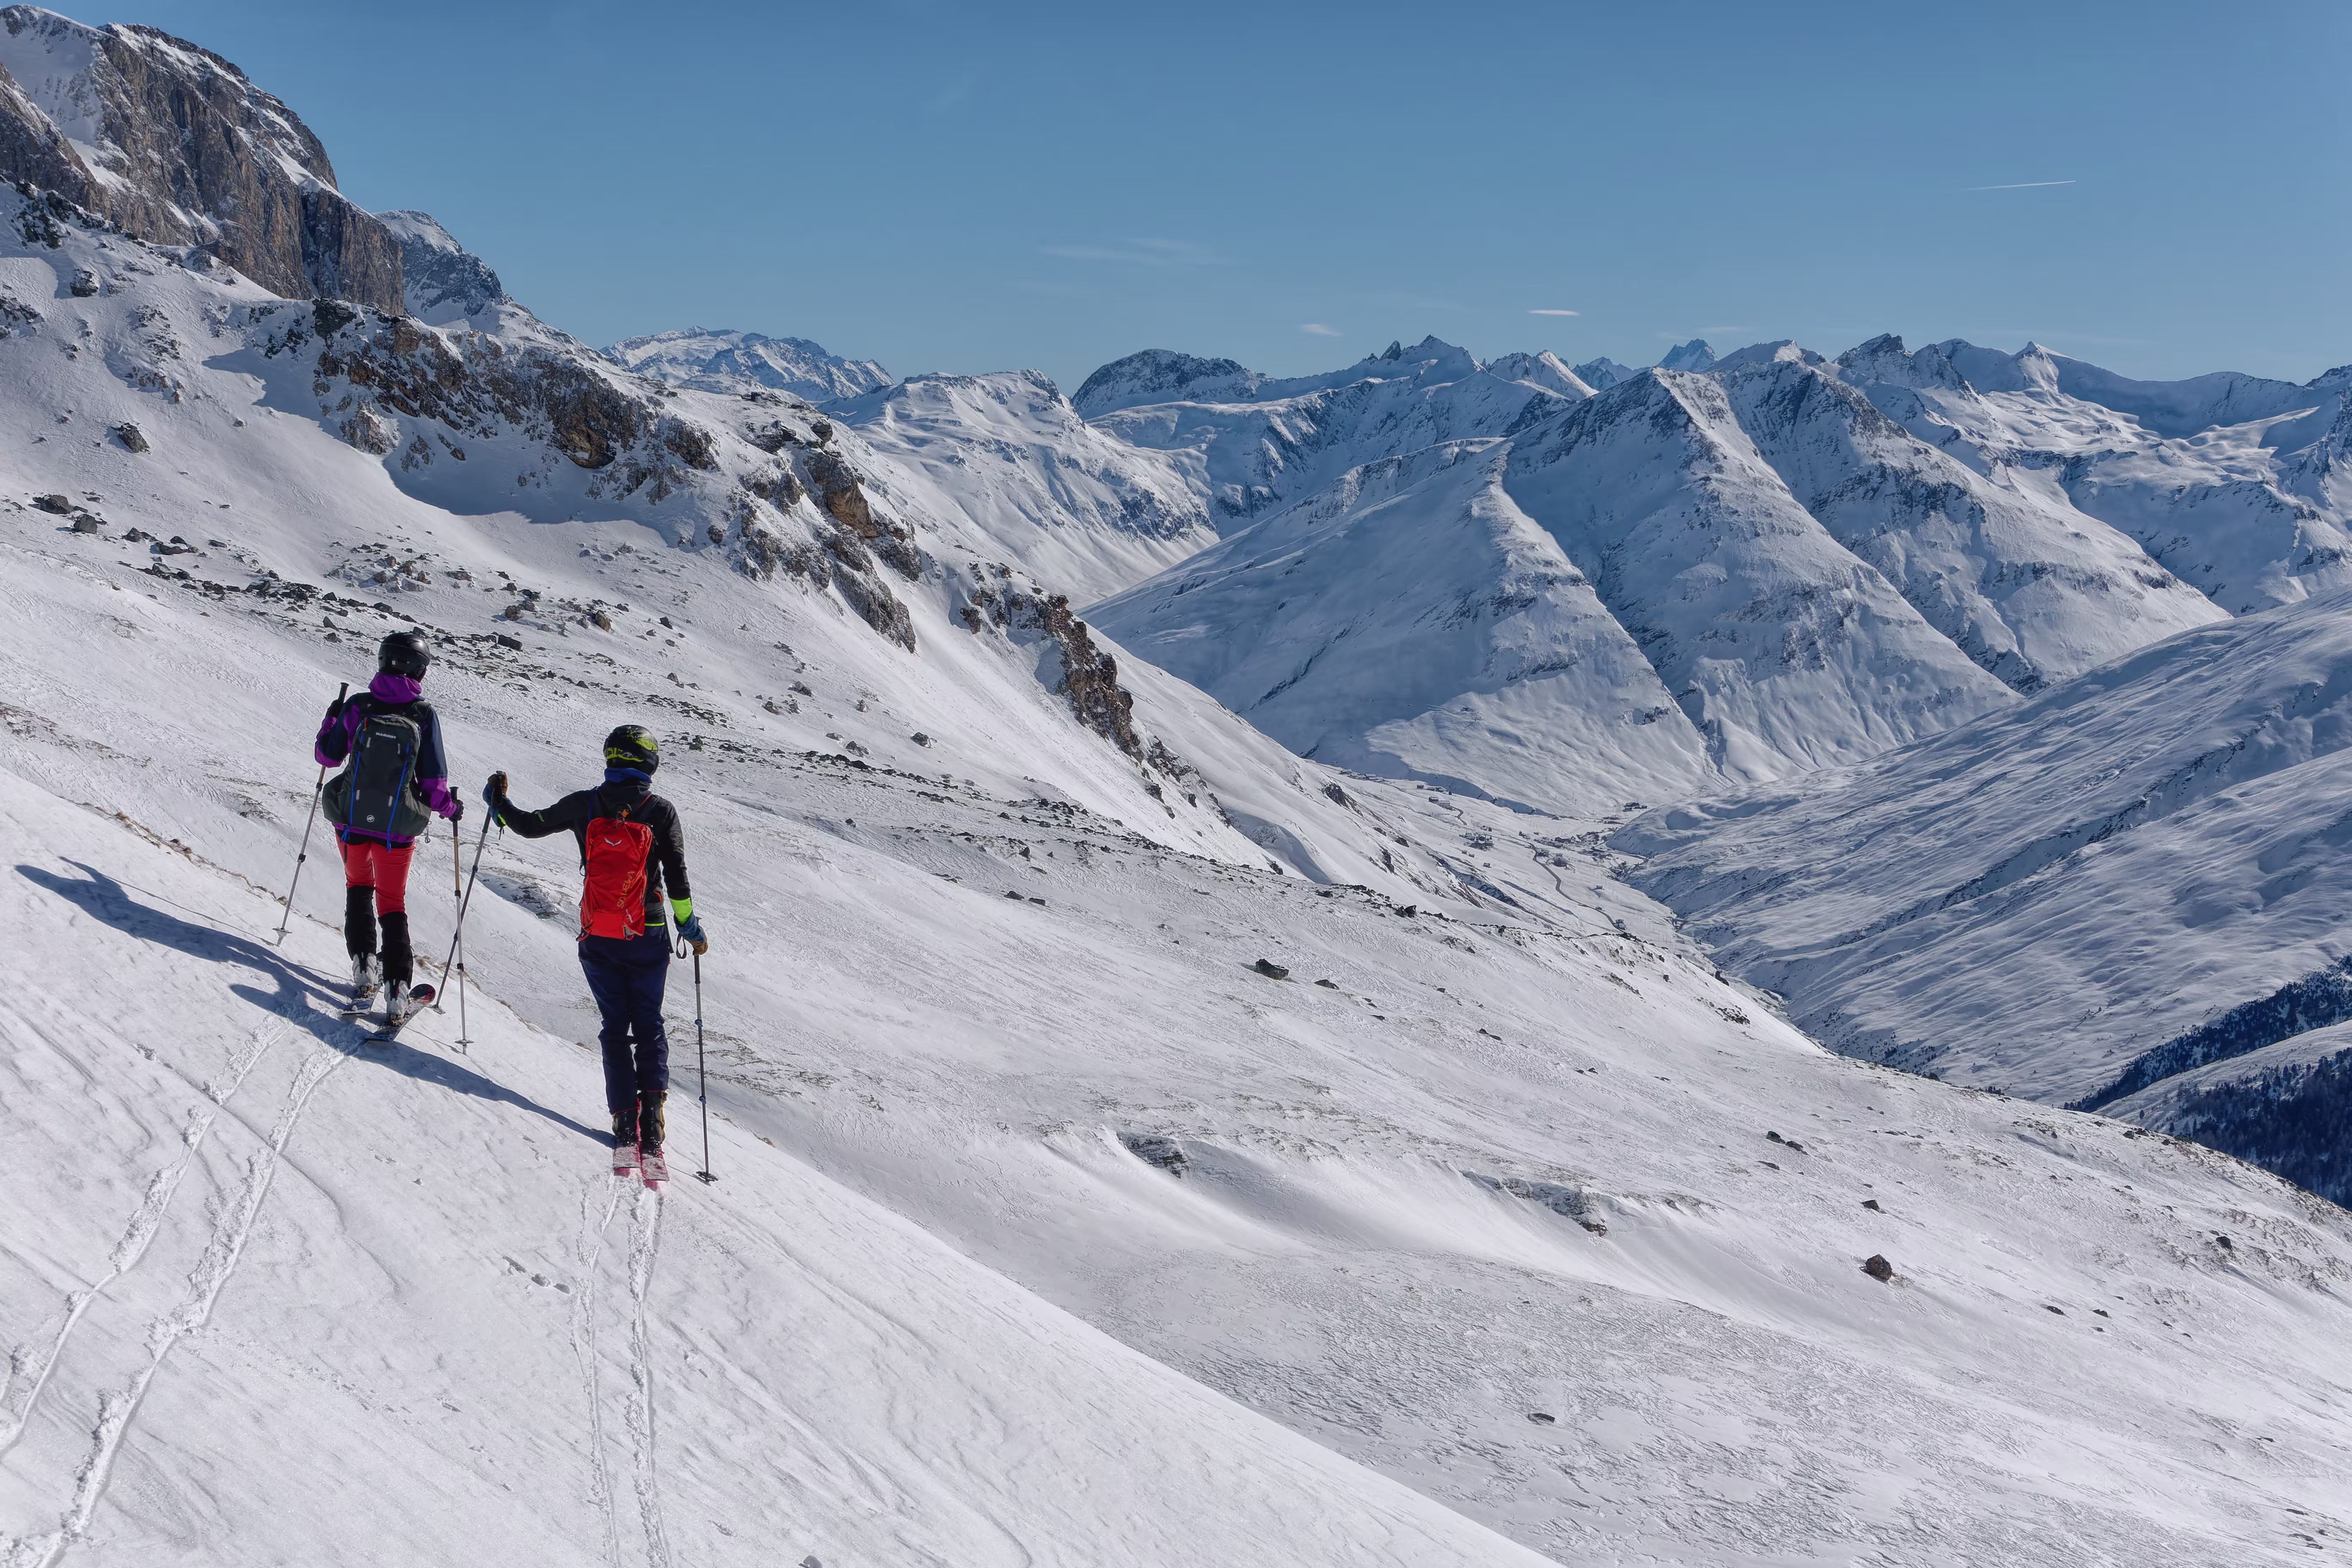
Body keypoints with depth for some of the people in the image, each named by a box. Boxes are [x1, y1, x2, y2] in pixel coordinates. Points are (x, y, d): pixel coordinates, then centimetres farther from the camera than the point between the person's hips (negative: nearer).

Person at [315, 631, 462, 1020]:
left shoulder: (357, 707, -9)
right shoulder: (424, 716, -11)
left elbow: (328, 756, 4)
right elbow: (434, 782, -9)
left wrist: (331, 719, 21)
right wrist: (450, 808, 11)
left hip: (351, 821, 1)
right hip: (398, 827, -1)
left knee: (358, 886, 27)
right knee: (392, 902, 14)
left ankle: (363, 964, 14)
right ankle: (396, 987, 2)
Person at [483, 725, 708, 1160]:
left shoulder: (584, 804, -3)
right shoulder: (661, 812, -7)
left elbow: (531, 826, 8)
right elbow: (676, 878, -7)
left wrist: (498, 801, 27)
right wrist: (691, 928, 4)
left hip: (597, 940, 1)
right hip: (648, 940, -1)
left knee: (615, 1026, 11)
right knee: (648, 1024, 12)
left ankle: (625, 1119, 2)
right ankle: (652, 1107, -5)